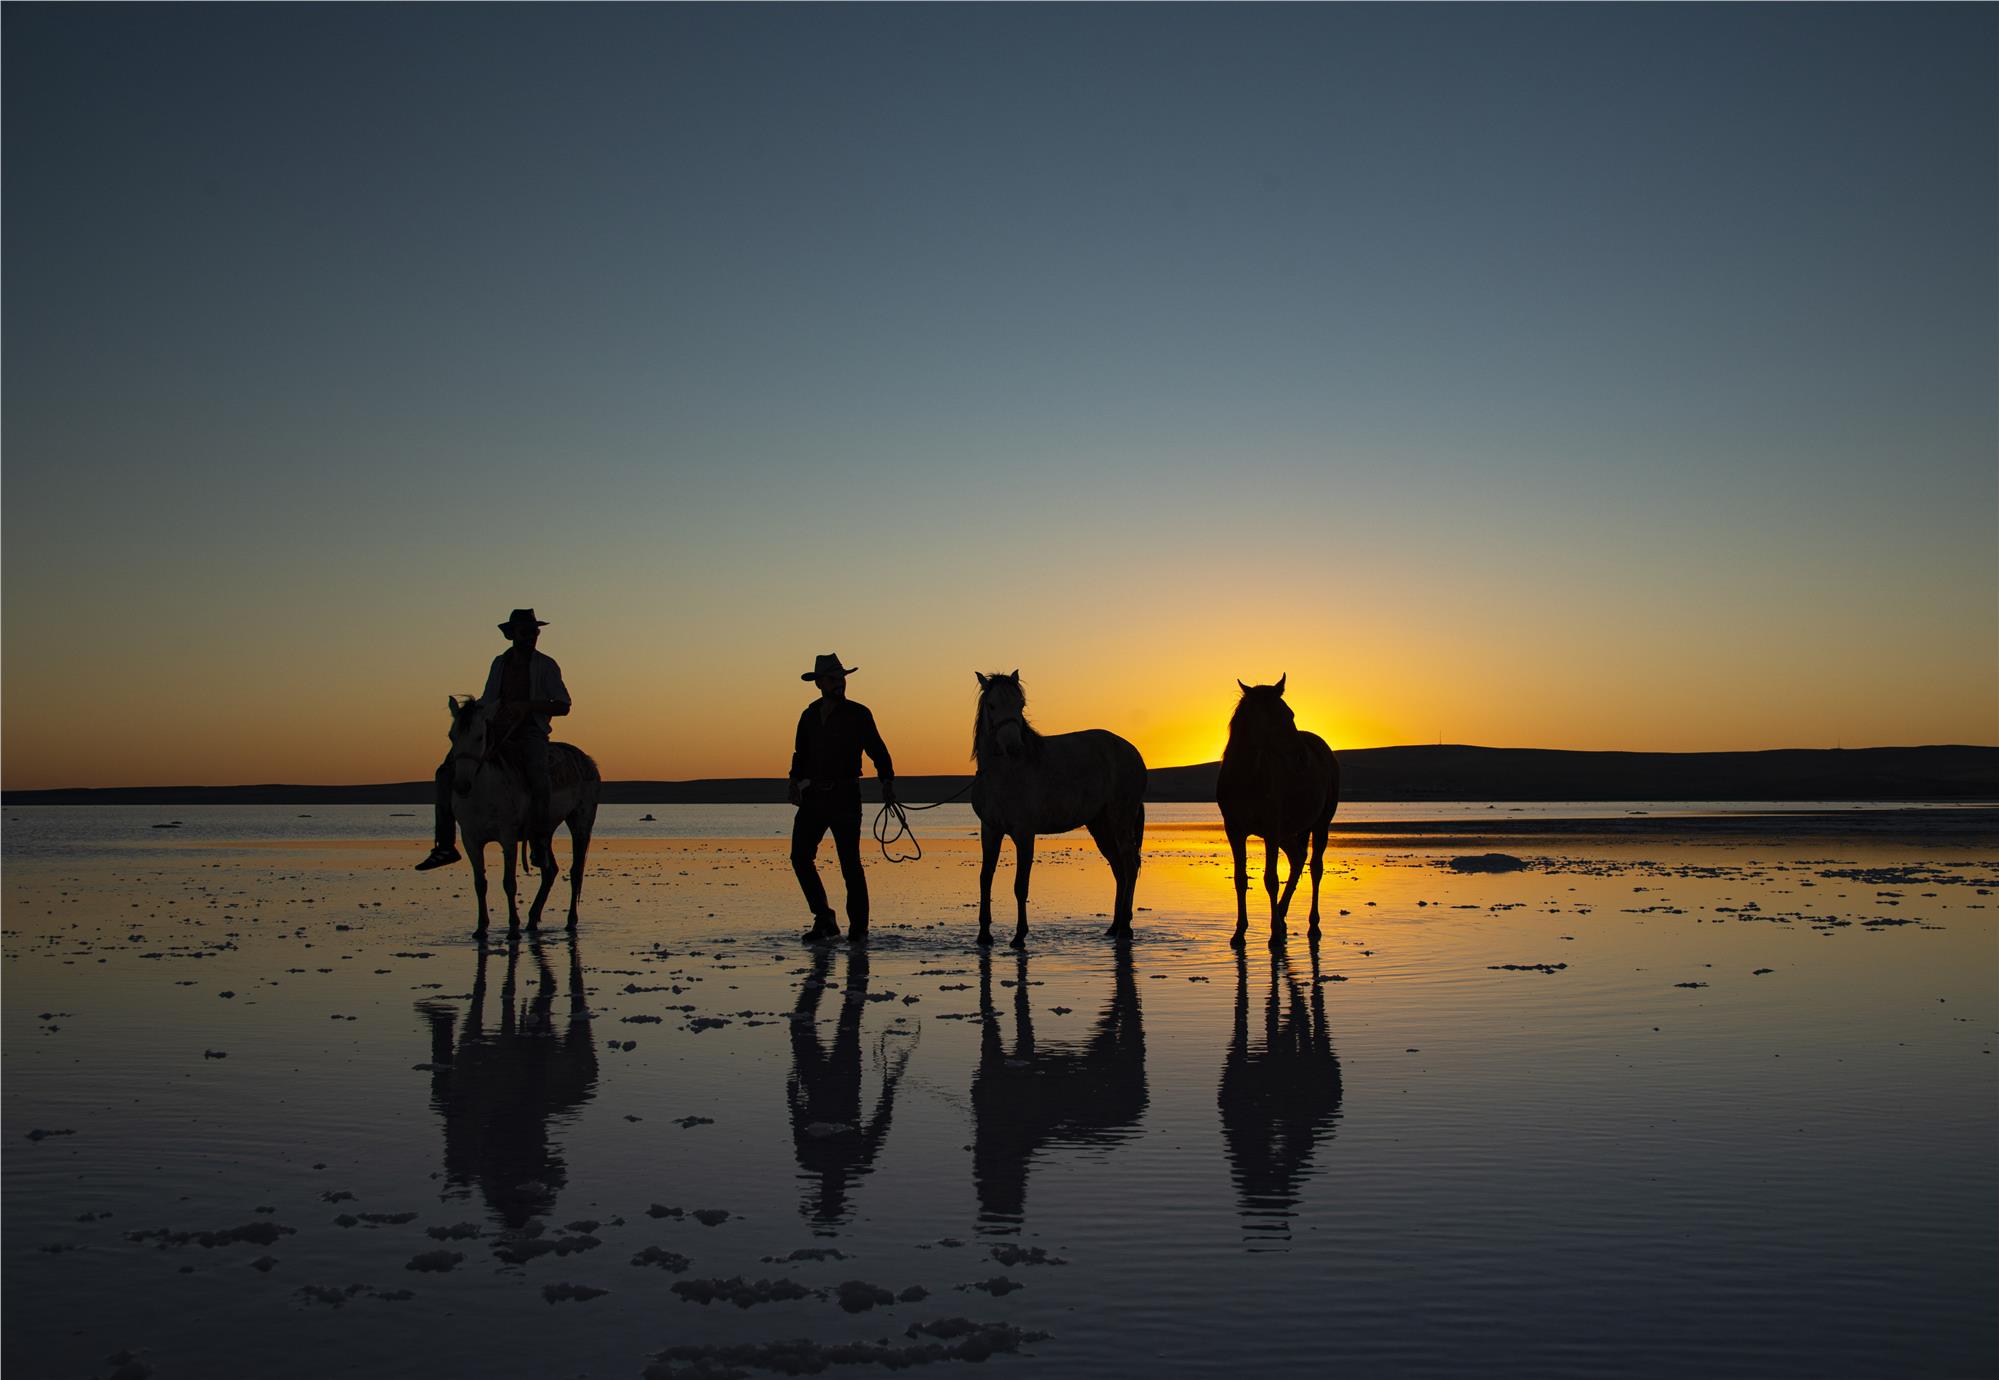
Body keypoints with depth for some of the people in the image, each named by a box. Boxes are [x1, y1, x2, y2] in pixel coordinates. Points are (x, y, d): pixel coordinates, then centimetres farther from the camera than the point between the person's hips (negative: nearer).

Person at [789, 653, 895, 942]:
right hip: (813, 796, 5)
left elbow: (877, 750, 0)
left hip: (845, 798, -5)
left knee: (850, 863, -3)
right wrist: (796, 780, 4)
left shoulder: (858, 714, -2)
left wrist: (887, 781, -10)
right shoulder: (810, 715, 11)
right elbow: (802, 753, 18)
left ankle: (858, 927, 8)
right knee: (799, 857, -1)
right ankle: (824, 919, 10)